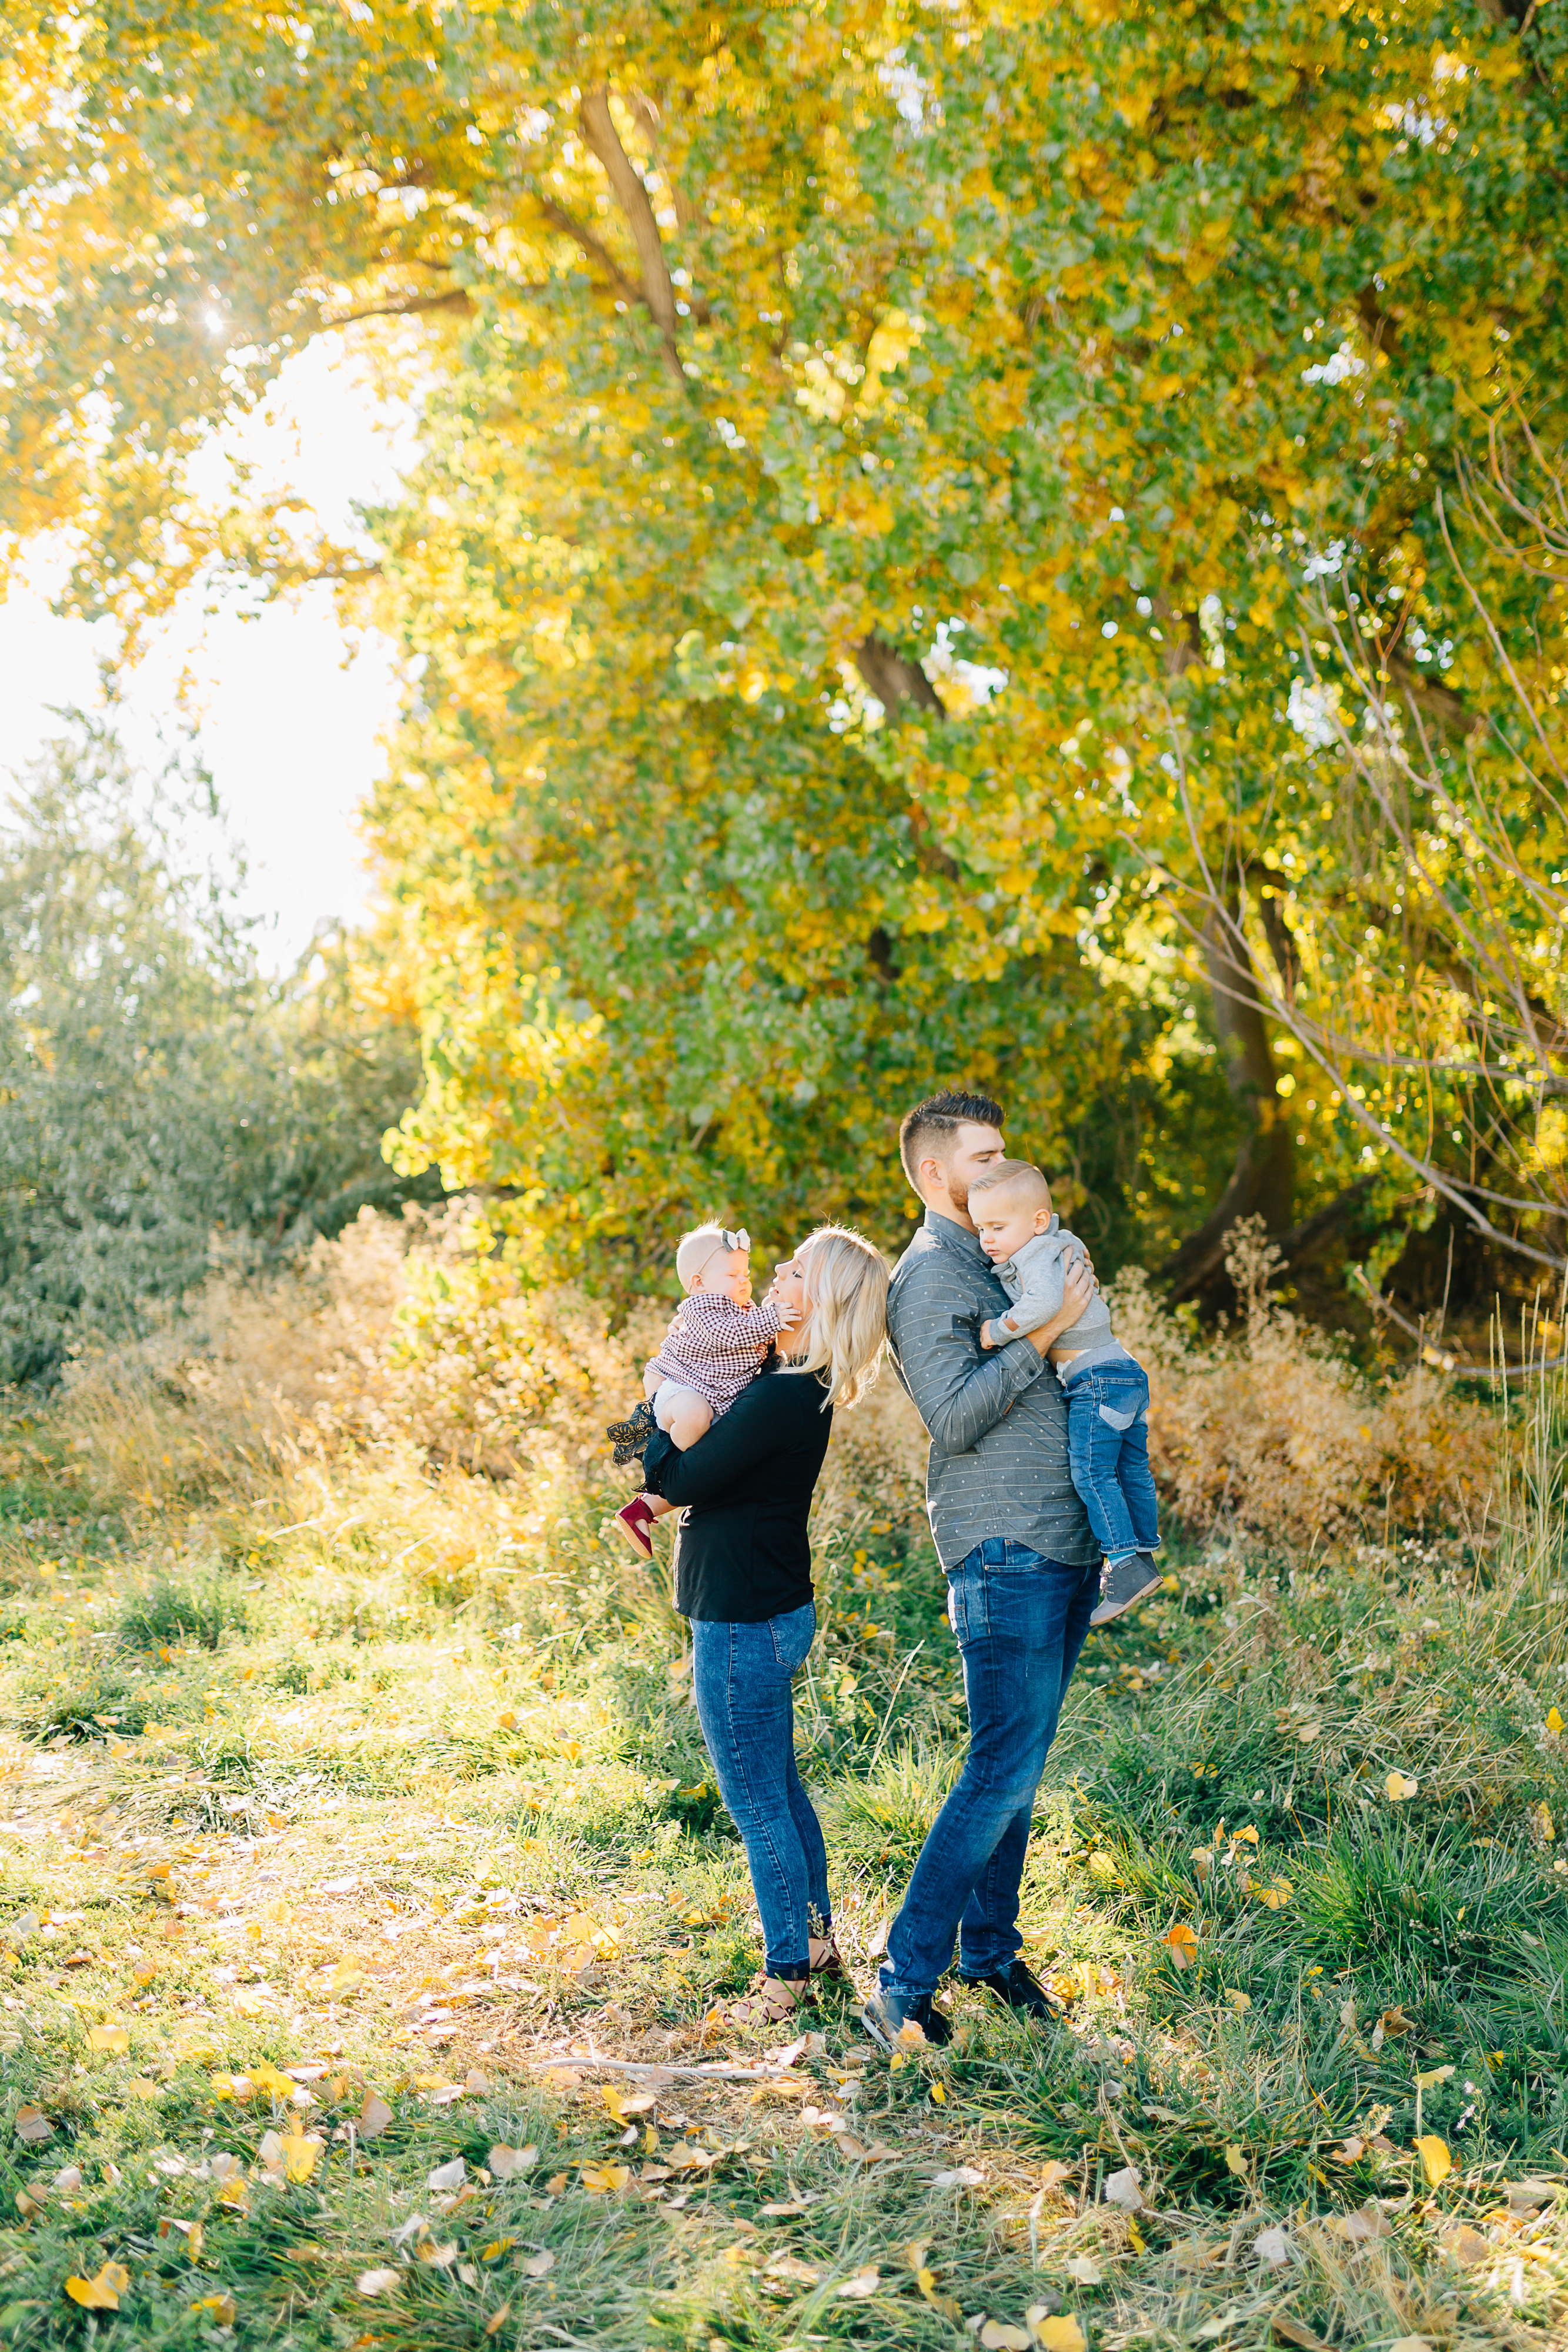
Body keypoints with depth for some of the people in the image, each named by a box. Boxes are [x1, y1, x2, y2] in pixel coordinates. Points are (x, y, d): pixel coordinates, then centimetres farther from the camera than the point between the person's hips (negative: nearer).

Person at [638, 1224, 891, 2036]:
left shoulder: (782, 1398, -25)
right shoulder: (796, 1382, 5)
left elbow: (680, 1480, -17)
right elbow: (716, 1466, 16)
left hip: (744, 1626, -10)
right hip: (767, 1612, 10)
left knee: (758, 1806, 3)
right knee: (779, 1790, 22)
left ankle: (786, 1975, 15)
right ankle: (815, 1938, 36)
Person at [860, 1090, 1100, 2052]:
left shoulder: (1002, 1265, 20)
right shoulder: (928, 1275, -9)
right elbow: (956, 1415, -18)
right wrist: (1043, 1334, -16)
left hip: (1067, 1546, 9)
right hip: (1005, 1549, -9)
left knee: (1021, 1763, 13)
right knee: (1004, 1770, -10)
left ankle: (989, 1947, 23)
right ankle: (904, 1986, -5)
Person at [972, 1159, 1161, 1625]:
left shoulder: (1039, 1254, -14)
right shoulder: (1057, 1245, 16)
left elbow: (1043, 1303, -32)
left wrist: (997, 1331, -23)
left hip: (1097, 1376, -11)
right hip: (1126, 1375, 11)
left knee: (1091, 1471, -14)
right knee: (1130, 1470, 14)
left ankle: (1126, 1564, -17)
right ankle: (1142, 1558, 21)